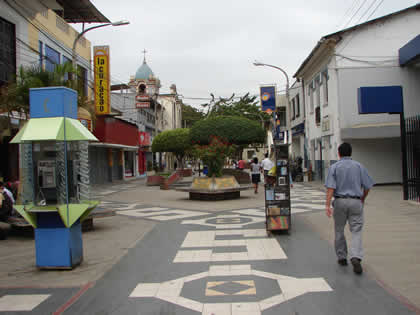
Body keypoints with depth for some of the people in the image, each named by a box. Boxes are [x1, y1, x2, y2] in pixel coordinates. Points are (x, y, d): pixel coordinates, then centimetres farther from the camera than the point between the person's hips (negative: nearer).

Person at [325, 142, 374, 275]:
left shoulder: (334, 167, 0)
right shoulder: (359, 166, 4)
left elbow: (331, 187, -11)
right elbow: (367, 186, 4)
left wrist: (327, 204, -13)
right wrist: (363, 199, 21)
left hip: (340, 201, 0)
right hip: (355, 201, 0)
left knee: (339, 230, 15)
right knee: (356, 231, 1)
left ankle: (342, 257, 24)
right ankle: (356, 257, -19)